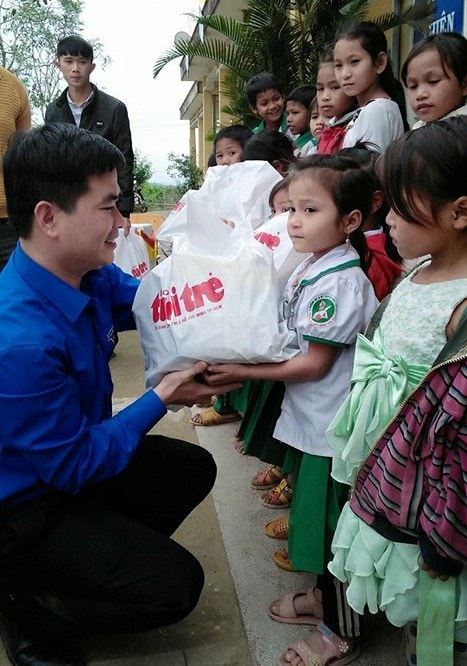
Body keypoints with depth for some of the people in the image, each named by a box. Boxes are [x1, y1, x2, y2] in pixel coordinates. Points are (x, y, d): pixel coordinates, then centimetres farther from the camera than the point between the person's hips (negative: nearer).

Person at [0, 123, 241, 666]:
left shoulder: (88, 273, -11)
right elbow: (75, 464, -26)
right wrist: (162, 398, -19)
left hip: (73, 459, 8)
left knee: (194, 470, 14)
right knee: (175, 585, -9)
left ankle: (101, 558, 21)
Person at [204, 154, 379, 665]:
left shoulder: (341, 282, -23)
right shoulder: (311, 266, 5)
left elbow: (314, 364, -22)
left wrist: (245, 372, -19)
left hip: (331, 427, -9)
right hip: (309, 418, 9)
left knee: (329, 524, 7)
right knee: (313, 514, 23)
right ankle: (324, 598, 45)